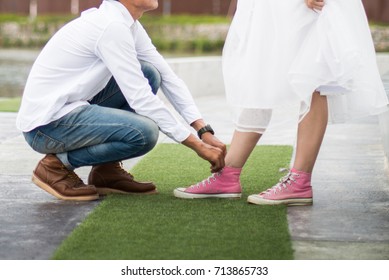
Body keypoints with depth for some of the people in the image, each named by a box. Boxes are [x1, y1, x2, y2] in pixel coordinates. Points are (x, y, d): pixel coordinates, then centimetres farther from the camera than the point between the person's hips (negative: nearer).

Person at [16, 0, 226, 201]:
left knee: (150, 75, 7)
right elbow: (140, 98, -23)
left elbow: (168, 77, 9)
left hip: (68, 108, 10)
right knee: (145, 133, -25)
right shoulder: (112, 27, -21)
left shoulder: (127, 23, 8)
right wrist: (198, 145, -19)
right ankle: (58, 165, -5)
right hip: (46, 124, -10)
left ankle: (106, 171, 8)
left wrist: (205, 131, 0)